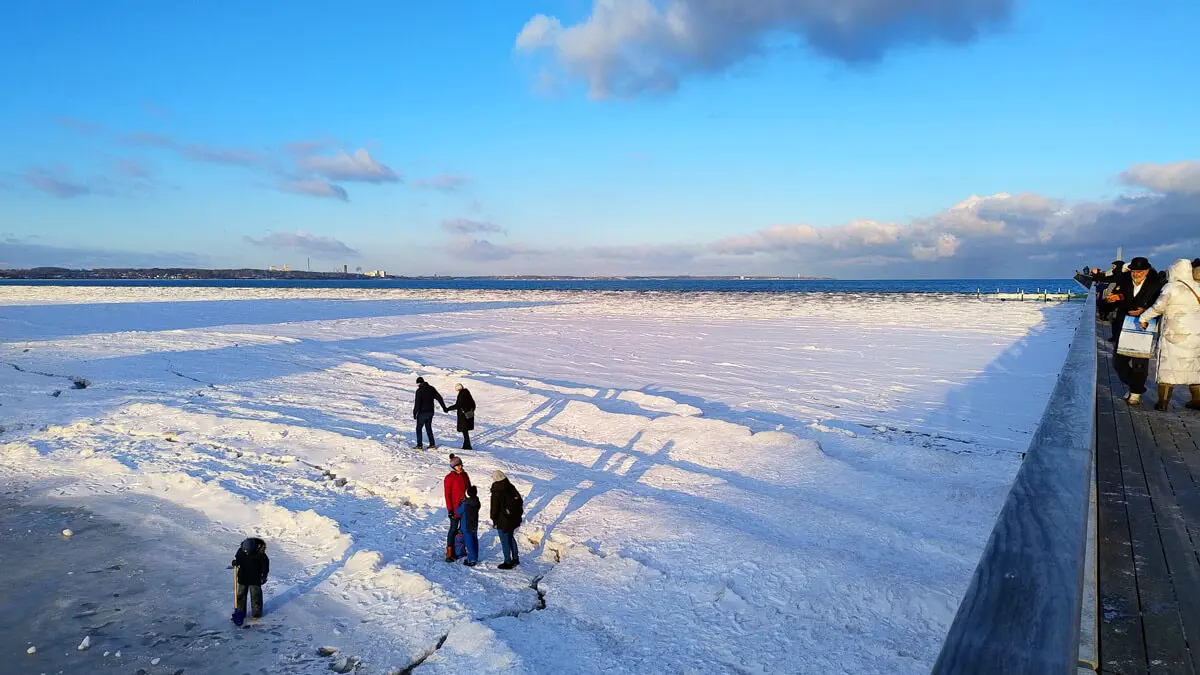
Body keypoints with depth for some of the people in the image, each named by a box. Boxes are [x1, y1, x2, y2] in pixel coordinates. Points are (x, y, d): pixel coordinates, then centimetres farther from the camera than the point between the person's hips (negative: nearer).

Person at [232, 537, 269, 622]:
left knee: (255, 595, -1)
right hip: (243, 577, 4)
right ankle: (240, 612, 21)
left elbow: (265, 563, -8)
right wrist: (235, 562, -20)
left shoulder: (260, 553, -20)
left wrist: (264, 575, -8)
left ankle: (256, 612, 9)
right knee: (240, 594, 9)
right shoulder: (241, 550, -13)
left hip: (255, 578, -4)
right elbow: (237, 558, 4)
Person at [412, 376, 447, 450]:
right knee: (428, 428, 17)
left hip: (422, 413, -6)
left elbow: (417, 403, -18)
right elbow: (439, 398, 9)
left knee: (419, 428, 4)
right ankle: (432, 444, 15)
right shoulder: (431, 389, 5)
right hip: (430, 412, 6)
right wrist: (444, 407, 16)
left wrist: (414, 413, -11)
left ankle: (419, 445, 1)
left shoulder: (419, 391, -14)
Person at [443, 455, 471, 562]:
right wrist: (449, 509, -15)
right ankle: (449, 553, 0)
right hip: (455, 507, -6)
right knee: (454, 529, -4)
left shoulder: (464, 475, 7)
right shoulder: (449, 478, -12)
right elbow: (447, 495, -12)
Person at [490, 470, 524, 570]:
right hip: (514, 518, 7)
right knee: (510, 537, 23)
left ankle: (508, 562, 12)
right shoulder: (511, 488, 1)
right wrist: (518, 512, 22)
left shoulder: (496, 492, -19)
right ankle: (515, 558, 30)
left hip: (503, 520, -7)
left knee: (505, 541, 5)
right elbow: (520, 501, 11)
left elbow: (495, 508, -15)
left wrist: (494, 520, -3)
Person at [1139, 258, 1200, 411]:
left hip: (1175, 333, -5)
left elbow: (1158, 307, -10)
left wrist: (1143, 318, 2)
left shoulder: (1171, 288, -11)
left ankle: (1163, 401, 0)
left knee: (1168, 365, 0)